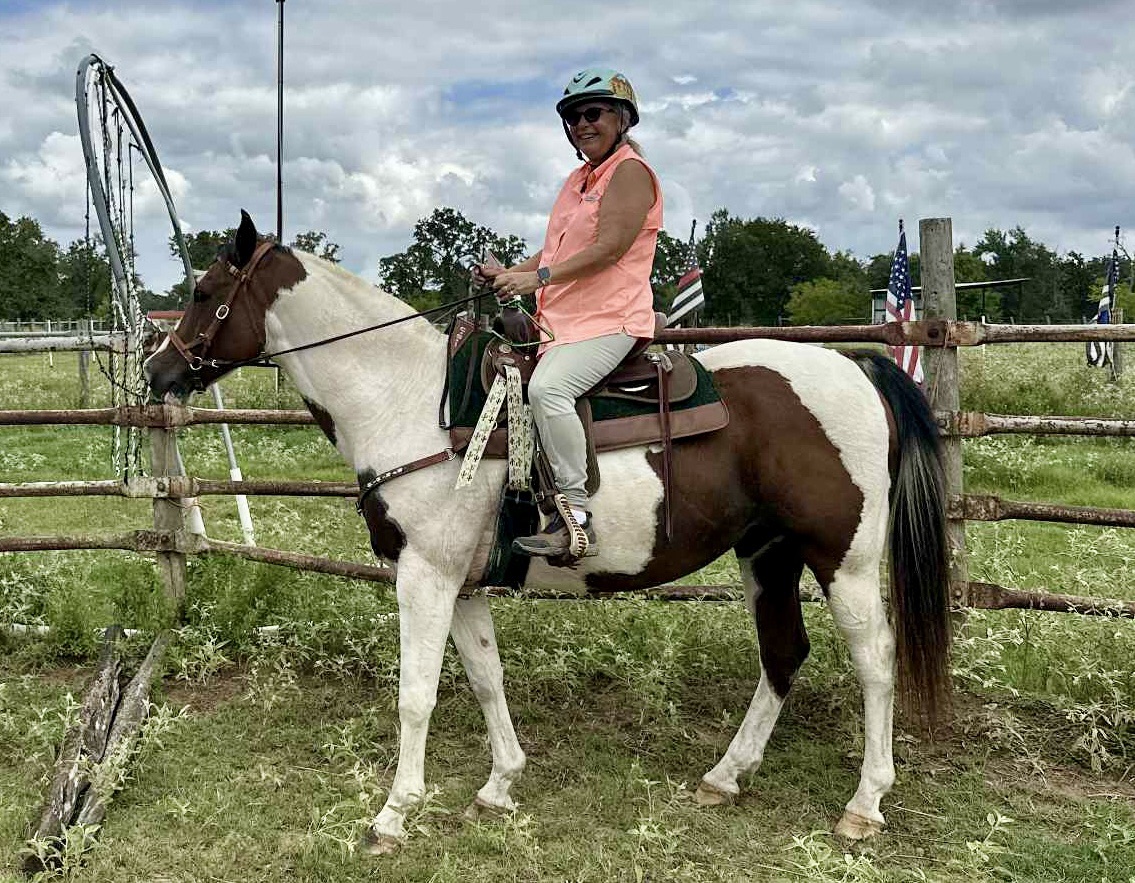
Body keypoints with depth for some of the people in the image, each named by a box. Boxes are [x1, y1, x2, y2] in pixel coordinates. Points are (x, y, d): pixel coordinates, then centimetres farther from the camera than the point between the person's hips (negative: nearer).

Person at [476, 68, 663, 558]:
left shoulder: (630, 172, -6)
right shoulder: (579, 178, 23)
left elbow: (609, 247, -18)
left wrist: (540, 277, -23)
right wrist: (511, 273, 7)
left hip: (609, 319, -10)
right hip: (561, 320, 11)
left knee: (547, 387, -33)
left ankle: (577, 518, -30)